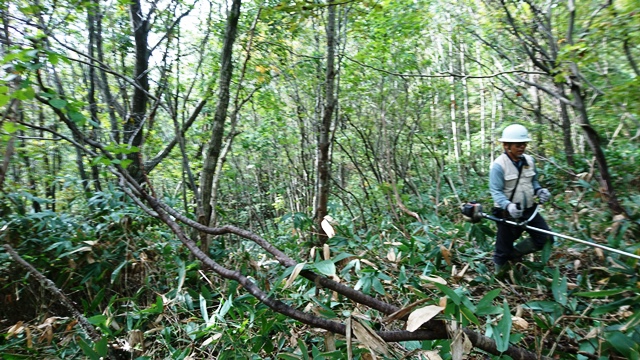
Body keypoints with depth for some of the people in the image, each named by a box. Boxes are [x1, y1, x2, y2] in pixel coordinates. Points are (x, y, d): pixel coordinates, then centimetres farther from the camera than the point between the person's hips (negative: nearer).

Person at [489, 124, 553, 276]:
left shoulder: (529, 160, 2)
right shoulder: (499, 165, -19)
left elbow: (533, 181, 17)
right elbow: (496, 191, -20)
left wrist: (539, 190, -4)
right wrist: (508, 205, -36)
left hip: (529, 209, 6)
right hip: (507, 213, -6)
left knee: (546, 238, 8)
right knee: (504, 246, 7)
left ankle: (515, 253, 26)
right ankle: (500, 272, 31)